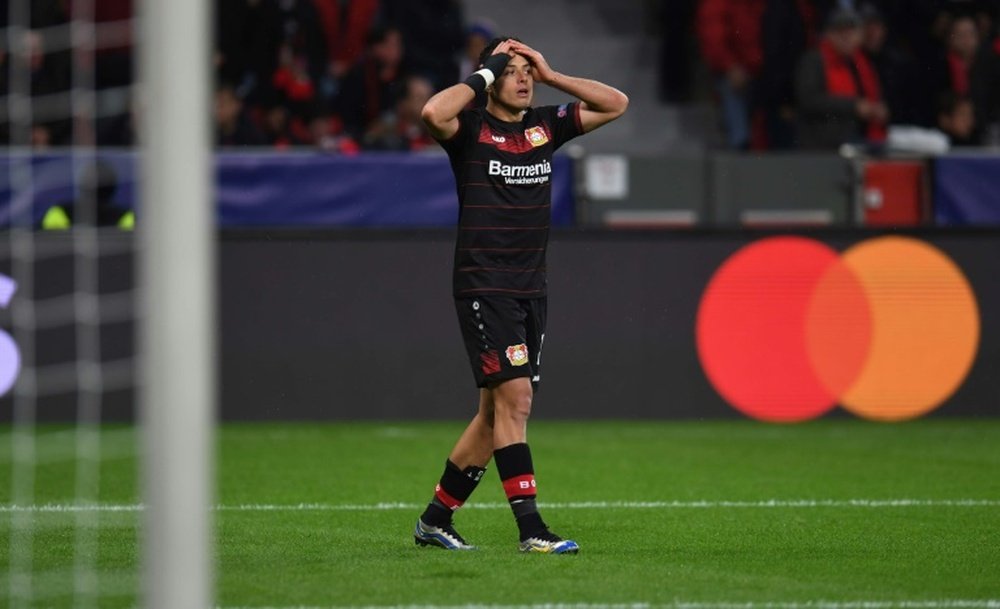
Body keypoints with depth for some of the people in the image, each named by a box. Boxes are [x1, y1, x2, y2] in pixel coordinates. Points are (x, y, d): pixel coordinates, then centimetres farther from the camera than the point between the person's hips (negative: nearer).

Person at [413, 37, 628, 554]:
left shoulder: (546, 126, 11)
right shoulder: (470, 129, -5)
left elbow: (616, 103, 12)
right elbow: (432, 113, -27)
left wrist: (551, 76, 4)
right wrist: (485, 74, -15)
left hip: (530, 290, 7)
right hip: (483, 289, -6)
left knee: (498, 410, 9)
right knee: (515, 399, -14)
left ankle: (435, 519, 20)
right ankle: (531, 529, -16)